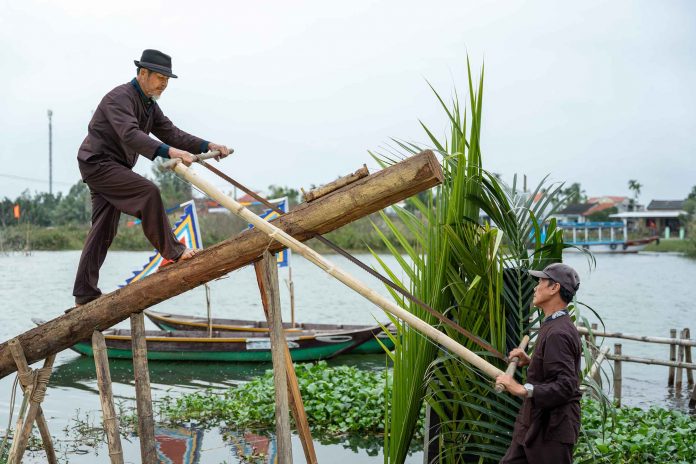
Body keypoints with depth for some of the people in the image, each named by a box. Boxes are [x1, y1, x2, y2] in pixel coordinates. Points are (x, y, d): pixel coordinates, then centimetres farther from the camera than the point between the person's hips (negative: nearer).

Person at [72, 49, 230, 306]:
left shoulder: (149, 104, 12)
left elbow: (171, 133, 6)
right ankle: (172, 252, -17)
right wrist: (170, 152, -48)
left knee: (104, 229, 6)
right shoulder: (120, 98, -18)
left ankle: (84, 295, 9)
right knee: (147, 191, -24)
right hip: (98, 162, -10)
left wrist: (208, 146, -8)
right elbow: (131, 135, -35)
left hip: (113, 167, 10)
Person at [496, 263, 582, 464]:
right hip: (535, 425, 10)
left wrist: (523, 389, -31)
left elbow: (565, 386, -28)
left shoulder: (558, 333, -21)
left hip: (552, 432, -10)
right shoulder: (552, 326, 12)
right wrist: (530, 362, 16)